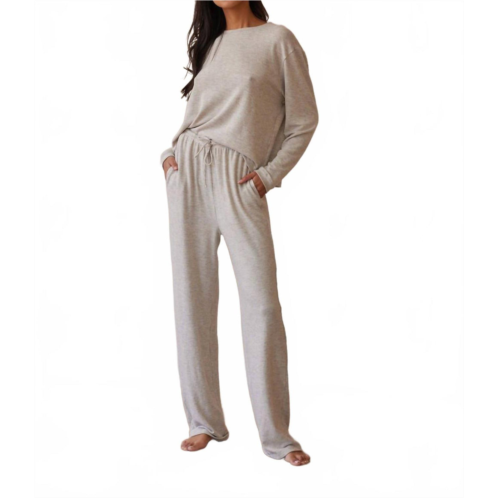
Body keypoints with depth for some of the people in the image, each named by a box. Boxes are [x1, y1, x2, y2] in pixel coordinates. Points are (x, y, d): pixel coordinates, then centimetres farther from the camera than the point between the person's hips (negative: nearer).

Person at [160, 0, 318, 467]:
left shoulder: (278, 40, 2)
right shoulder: (210, 43, 17)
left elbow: (303, 121, 3)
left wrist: (270, 174, -4)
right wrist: (171, 152, 10)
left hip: (241, 179, -4)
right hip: (190, 169, 5)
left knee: (261, 301, -10)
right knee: (193, 296, 1)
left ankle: (276, 435, -2)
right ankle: (204, 421, 11)